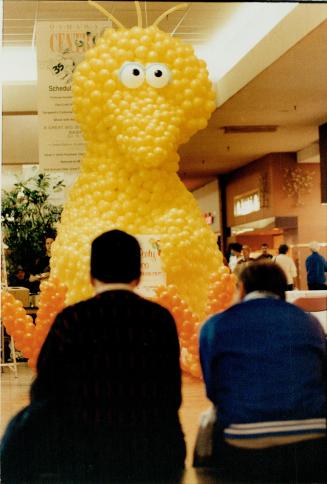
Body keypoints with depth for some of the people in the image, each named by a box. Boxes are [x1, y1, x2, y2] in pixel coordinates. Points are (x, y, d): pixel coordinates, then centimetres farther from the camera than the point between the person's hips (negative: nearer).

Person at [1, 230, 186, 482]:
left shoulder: (71, 320, -9)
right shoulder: (162, 318, -2)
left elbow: (43, 394, 2)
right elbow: (172, 397, 6)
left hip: (88, 461, -2)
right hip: (160, 458, 3)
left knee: (25, 425, 22)